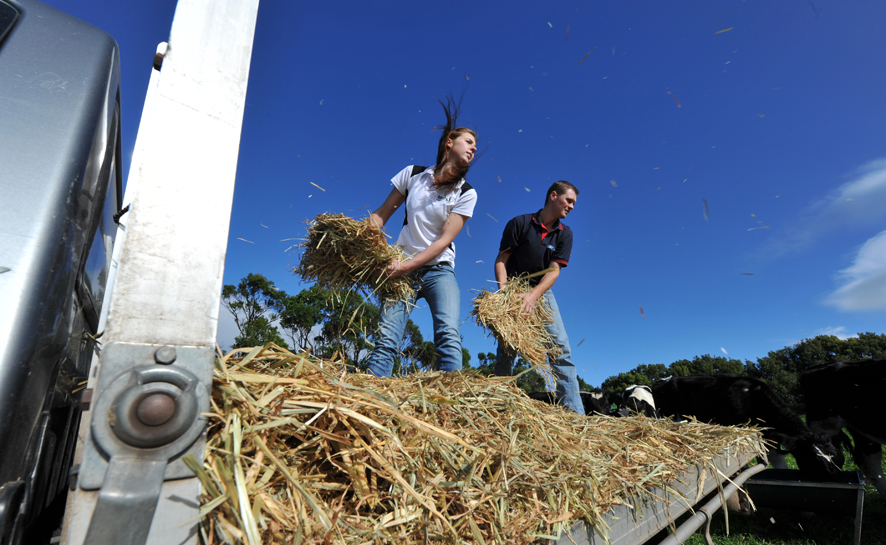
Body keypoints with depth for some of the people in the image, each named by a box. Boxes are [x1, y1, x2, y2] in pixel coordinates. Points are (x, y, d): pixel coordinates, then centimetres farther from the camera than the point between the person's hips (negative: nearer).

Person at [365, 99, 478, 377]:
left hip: (438, 269, 0)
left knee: (448, 335, -23)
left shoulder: (466, 193, 2)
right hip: (402, 268, 1)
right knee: (386, 339, -14)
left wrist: (408, 265, -19)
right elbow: (381, 215, 9)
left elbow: (444, 240, -7)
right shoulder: (413, 174, 6)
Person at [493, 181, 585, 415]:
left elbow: (554, 270, -7)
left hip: (542, 293, 2)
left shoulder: (565, 234, 4)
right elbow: (501, 260, -5)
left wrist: (534, 295, -25)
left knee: (561, 347, -11)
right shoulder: (520, 223, -3)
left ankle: (575, 413, -12)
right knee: (506, 348, -6)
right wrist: (503, 290, -22)